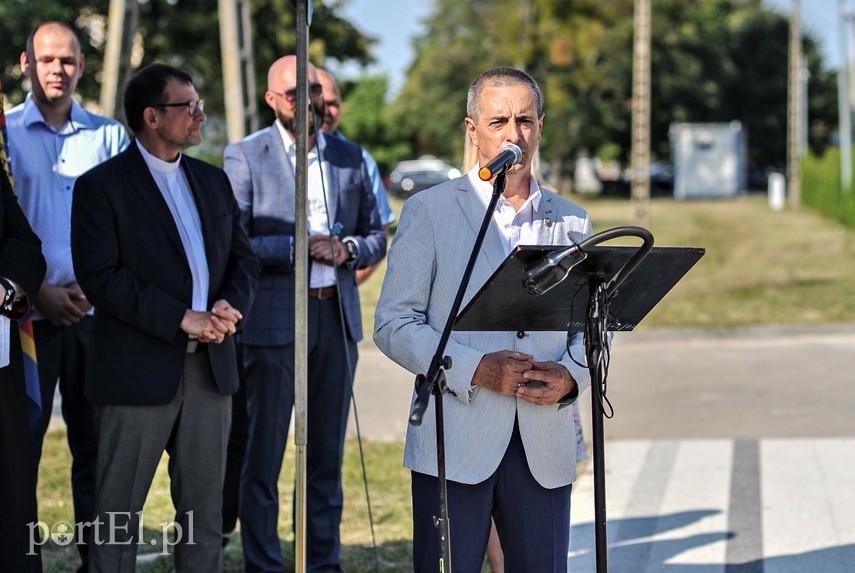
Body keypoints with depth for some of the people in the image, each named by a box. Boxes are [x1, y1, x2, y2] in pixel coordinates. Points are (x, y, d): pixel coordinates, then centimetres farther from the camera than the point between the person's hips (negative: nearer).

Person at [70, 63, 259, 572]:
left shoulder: (213, 181, 15)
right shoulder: (101, 186, -5)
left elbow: (244, 258, 14)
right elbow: (101, 277, -14)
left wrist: (229, 308, -8)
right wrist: (182, 319, -18)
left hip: (209, 366, 6)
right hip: (139, 372, -6)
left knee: (204, 509, 10)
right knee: (119, 513, 1)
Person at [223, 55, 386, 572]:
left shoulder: (350, 157, 12)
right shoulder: (246, 157, -2)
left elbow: (376, 237, 15)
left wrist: (348, 249, -6)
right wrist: (296, 247, -17)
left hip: (338, 316, 4)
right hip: (273, 320, -4)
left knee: (328, 454, 10)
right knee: (263, 454, 0)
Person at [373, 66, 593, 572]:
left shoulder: (571, 222, 13)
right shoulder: (429, 212, 2)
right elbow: (394, 325, -2)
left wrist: (570, 374, -8)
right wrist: (476, 369, -15)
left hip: (545, 449, 3)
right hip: (455, 443, -3)